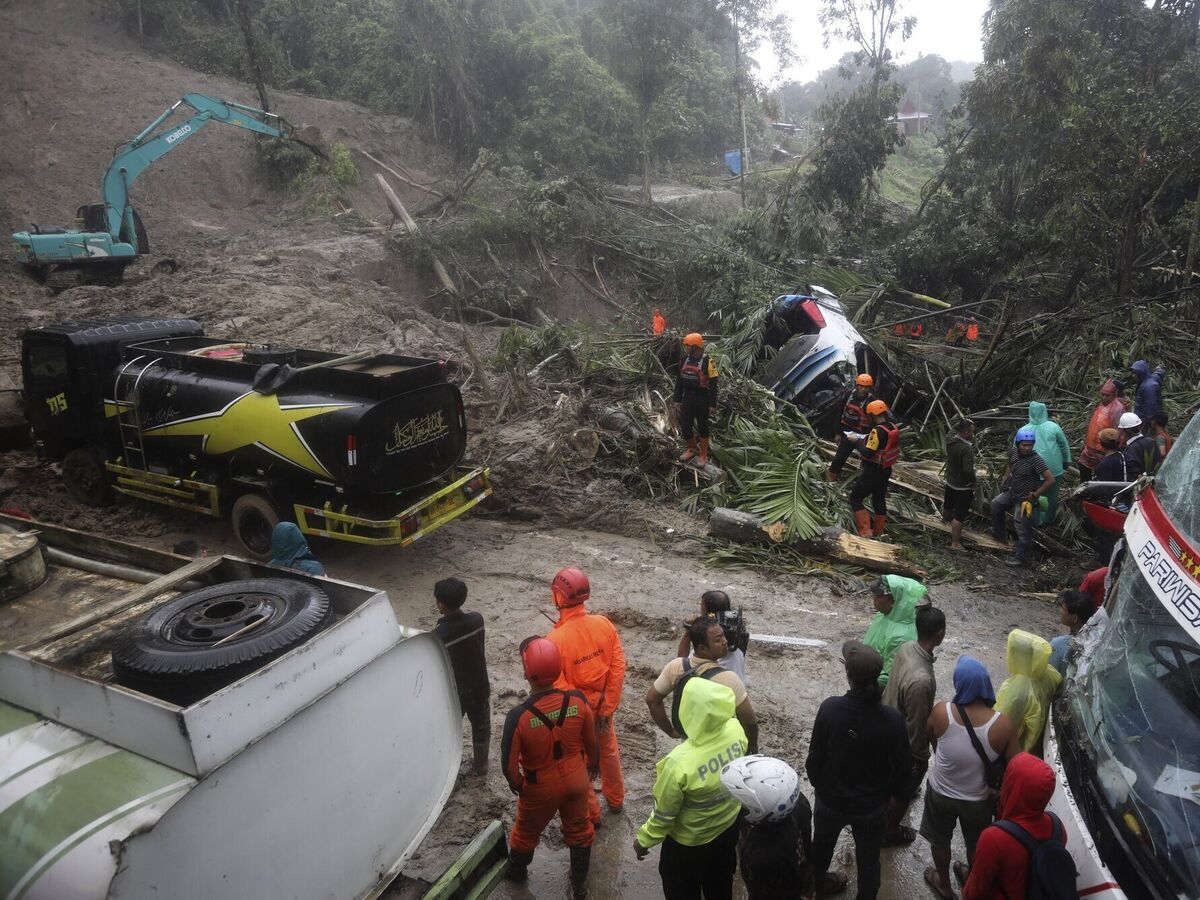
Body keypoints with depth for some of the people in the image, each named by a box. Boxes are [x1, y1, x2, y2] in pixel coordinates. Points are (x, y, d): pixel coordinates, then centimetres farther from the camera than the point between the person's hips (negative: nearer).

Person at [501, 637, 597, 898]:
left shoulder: (518, 717, -33)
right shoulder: (578, 700, -24)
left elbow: (509, 765, -20)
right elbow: (591, 741, -6)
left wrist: (516, 785, 2)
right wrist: (592, 765, 15)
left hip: (540, 788, -2)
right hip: (576, 780, 2)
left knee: (526, 832, 28)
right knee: (579, 831, 27)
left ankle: (516, 871, 54)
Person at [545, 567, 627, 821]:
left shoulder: (555, 639, -30)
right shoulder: (604, 624, -16)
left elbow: (558, 687, -24)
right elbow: (618, 669, -11)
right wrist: (606, 709, -4)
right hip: (602, 705, 4)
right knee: (608, 751, 28)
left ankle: (590, 815, 38)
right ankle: (616, 799, 49)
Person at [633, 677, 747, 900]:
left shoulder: (680, 763, -40)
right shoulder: (736, 730, -26)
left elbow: (664, 815, -23)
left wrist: (644, 840, -4)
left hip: (689, 842, -4)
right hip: (729, 826, 5)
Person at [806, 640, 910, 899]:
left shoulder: (830, 708, -28)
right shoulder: (893, 718, -26)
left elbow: (815, 756, -15)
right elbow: (903, 767, -12)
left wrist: (818, 784, 5)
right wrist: (888, 792, 8)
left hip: (831, 798, 2)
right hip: (872, 804, -1)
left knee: (822, 844, 29)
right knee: (868, 859, 22)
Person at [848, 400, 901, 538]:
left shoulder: (877, 431, -25)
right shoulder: (893, 428, 2)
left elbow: (867, 453, -27)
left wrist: (858, 442, -12)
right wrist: (868, 440, 10)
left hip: (873, 471, -9)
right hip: (886, 470, 9)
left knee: (855, 498, 2)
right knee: (880, 500, 19)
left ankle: (865, 531, -4)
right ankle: (878, 532, 29)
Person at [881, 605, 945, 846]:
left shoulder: (906, 647, -16)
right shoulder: (921, 679, -42)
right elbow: (916, 725, -29)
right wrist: (921, 757, -12)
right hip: (905, 743, -8)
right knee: (903, 790, 20)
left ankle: (904, 792, 66)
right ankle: (890, 833, 43)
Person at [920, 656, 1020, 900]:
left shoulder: (941, 712, -28)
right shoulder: (1003, 725, -29)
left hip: (941, 793, 0)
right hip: (979, 799, 1)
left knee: (940, 841, 29)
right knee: (976, 845, 31)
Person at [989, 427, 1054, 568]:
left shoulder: (1036, 460, -28)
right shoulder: (1015, 453, -6)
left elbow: (1050, 480, -28)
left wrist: (1035, 495, -23)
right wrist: (1004, 482, 8)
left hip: (1024, 499, -9)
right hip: (1011, 492, 9)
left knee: (1022, 529, -2)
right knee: (996, 504, 27)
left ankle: (1021, 557, 11)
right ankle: (999, 534, 46)